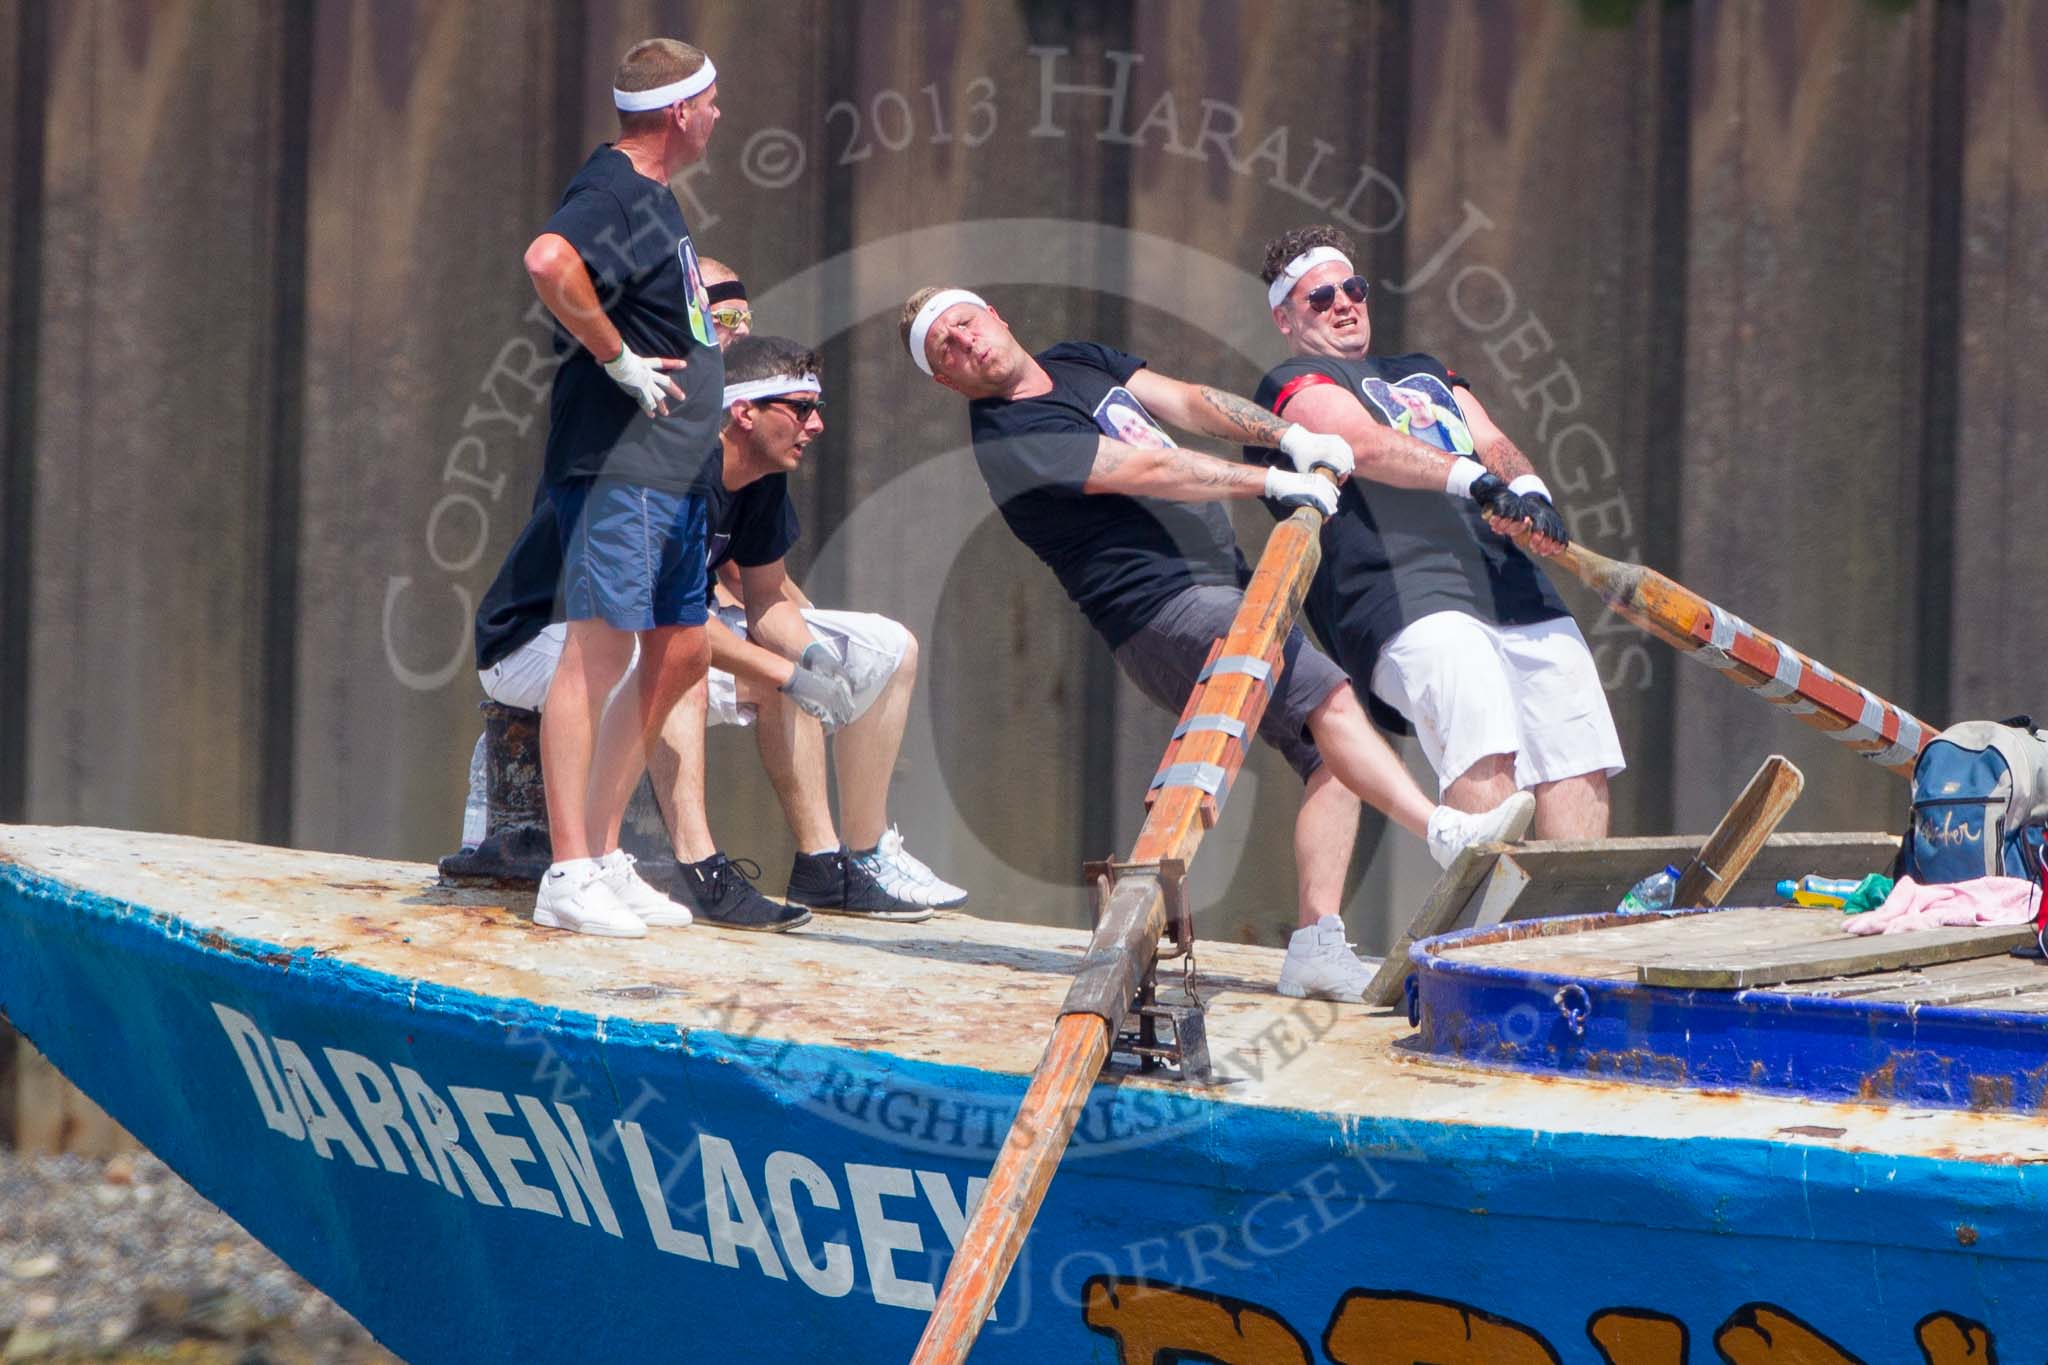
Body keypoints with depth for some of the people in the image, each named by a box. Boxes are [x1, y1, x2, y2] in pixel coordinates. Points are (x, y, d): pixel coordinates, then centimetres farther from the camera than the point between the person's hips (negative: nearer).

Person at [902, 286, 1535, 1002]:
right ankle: (1445, 832, -38)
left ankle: (1317, 944, -5)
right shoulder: (1010, 438, -8)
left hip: (1232, 589, 8)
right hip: (1165, 611, -8)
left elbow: (1186, 402, 10)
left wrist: (1288, 435, -5)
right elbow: (1148, 471, -15)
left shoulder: (1079, 362, 19)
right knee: (1330, 701, -24)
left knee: (1333, 757, -1)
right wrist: (1270, 481, -15)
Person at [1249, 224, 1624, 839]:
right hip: (1411, 602, -7)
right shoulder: (1295, 384, 10)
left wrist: (1529, 491, -7)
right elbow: (1367, 445, -10)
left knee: (1579, 754, -5)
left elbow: (1491, 442, 17)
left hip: (1512, 583, 7)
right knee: (1484, 744, -30)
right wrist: (1476, 481, -24)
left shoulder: (1426, 372, 34)